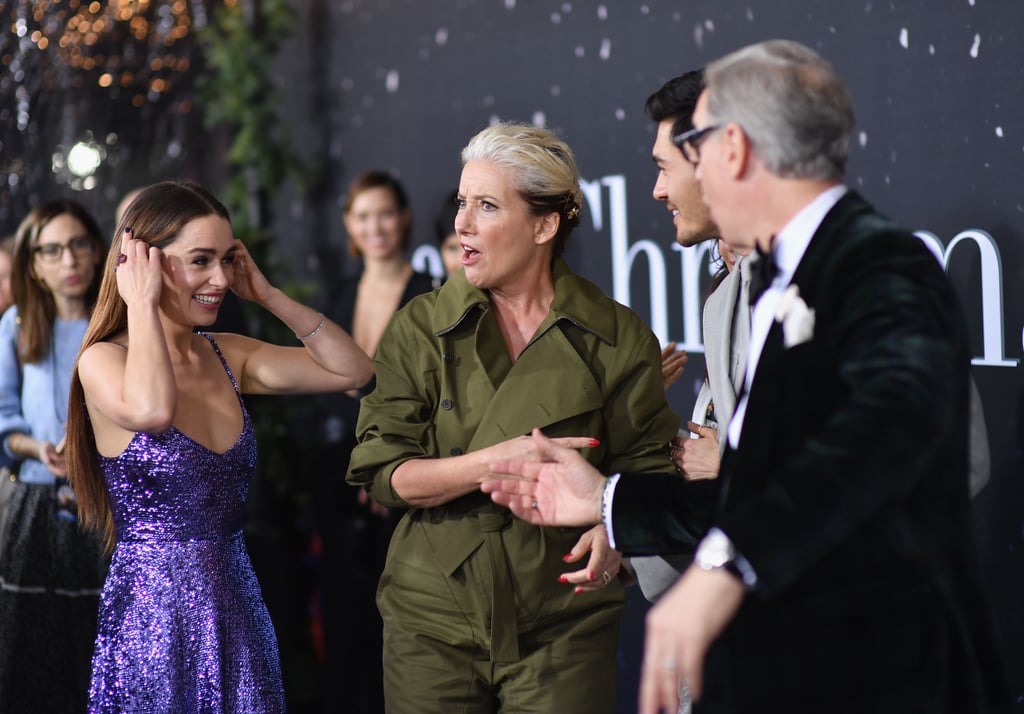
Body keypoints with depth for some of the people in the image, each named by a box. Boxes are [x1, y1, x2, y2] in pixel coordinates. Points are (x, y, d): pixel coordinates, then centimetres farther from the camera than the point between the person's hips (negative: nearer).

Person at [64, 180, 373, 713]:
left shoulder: (229, 356, 8)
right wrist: (142, 304, -18)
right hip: (152, 616, -6)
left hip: (237, 605, 6)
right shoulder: (103, 361, -9)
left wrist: (268, 296, 1)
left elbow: (352, 370, 5)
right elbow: (151, 410, -32)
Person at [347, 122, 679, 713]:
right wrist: (494, 461, -19)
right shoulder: (422, 327, 1)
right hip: (434, 621, 1)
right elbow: (383, 474, -5)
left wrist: (614, 528, -18)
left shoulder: (618, 338, -2)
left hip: (562, 631, -1)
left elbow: (649, 469, 3)